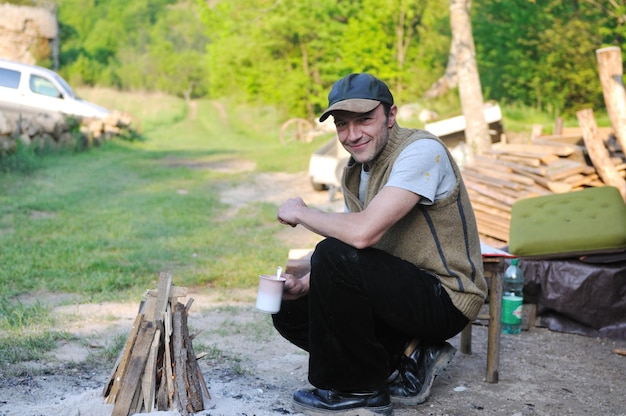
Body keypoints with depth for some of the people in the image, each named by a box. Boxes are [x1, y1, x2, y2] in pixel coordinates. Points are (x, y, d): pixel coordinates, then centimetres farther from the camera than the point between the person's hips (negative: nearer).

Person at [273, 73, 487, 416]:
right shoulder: (354, 171, 7)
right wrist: (303, 285, -9)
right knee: (291, 313, 5)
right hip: (401, 292, 9)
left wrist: (300, 212, -15)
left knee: (334, 257, -27)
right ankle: (408, 359, 4)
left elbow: (363, 233, -32)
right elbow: (354, 244, 10)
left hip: (444, 298, -9)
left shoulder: (421, 150, -21)